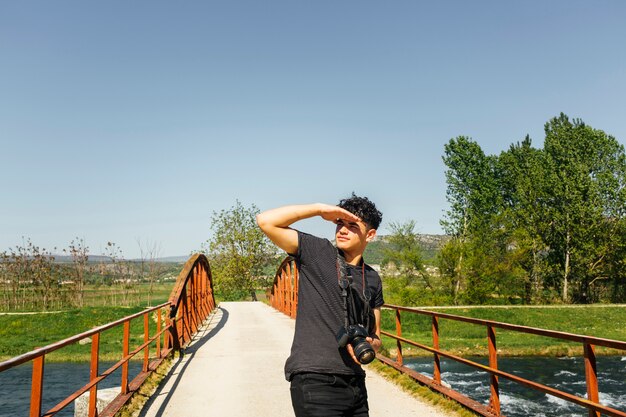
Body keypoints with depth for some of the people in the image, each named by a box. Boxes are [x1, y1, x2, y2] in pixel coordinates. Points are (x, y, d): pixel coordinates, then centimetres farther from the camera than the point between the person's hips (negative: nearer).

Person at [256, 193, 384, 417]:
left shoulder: (372, 279, 12)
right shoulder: (316, 252, -1)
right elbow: (266, 221, -12)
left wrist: (372, 345, -6)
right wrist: (320, 209, -12)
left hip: (354, 381, 6)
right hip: (314, 382, -5)